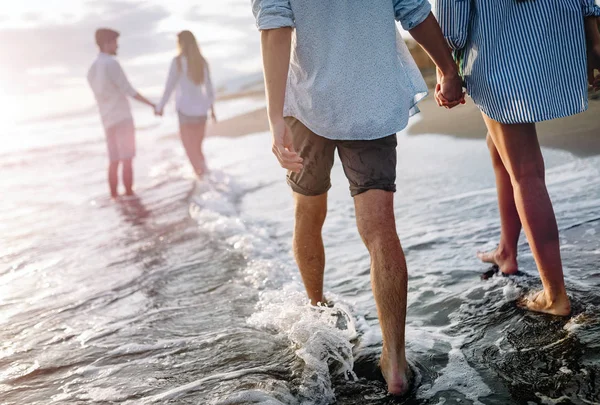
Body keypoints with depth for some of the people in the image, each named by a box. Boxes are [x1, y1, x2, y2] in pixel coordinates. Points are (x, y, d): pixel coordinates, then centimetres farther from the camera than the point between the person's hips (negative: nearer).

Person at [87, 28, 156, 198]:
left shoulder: (92, 70, 14)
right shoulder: (111, 63, -13)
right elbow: (127, 90, -16)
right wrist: (152, 104, -10)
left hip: (108, 121, 8)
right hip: (122, 117, -8)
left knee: (114, 161, 11)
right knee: (127, 159, -4)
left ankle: (115, 196, 10)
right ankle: (129, 195, -2)